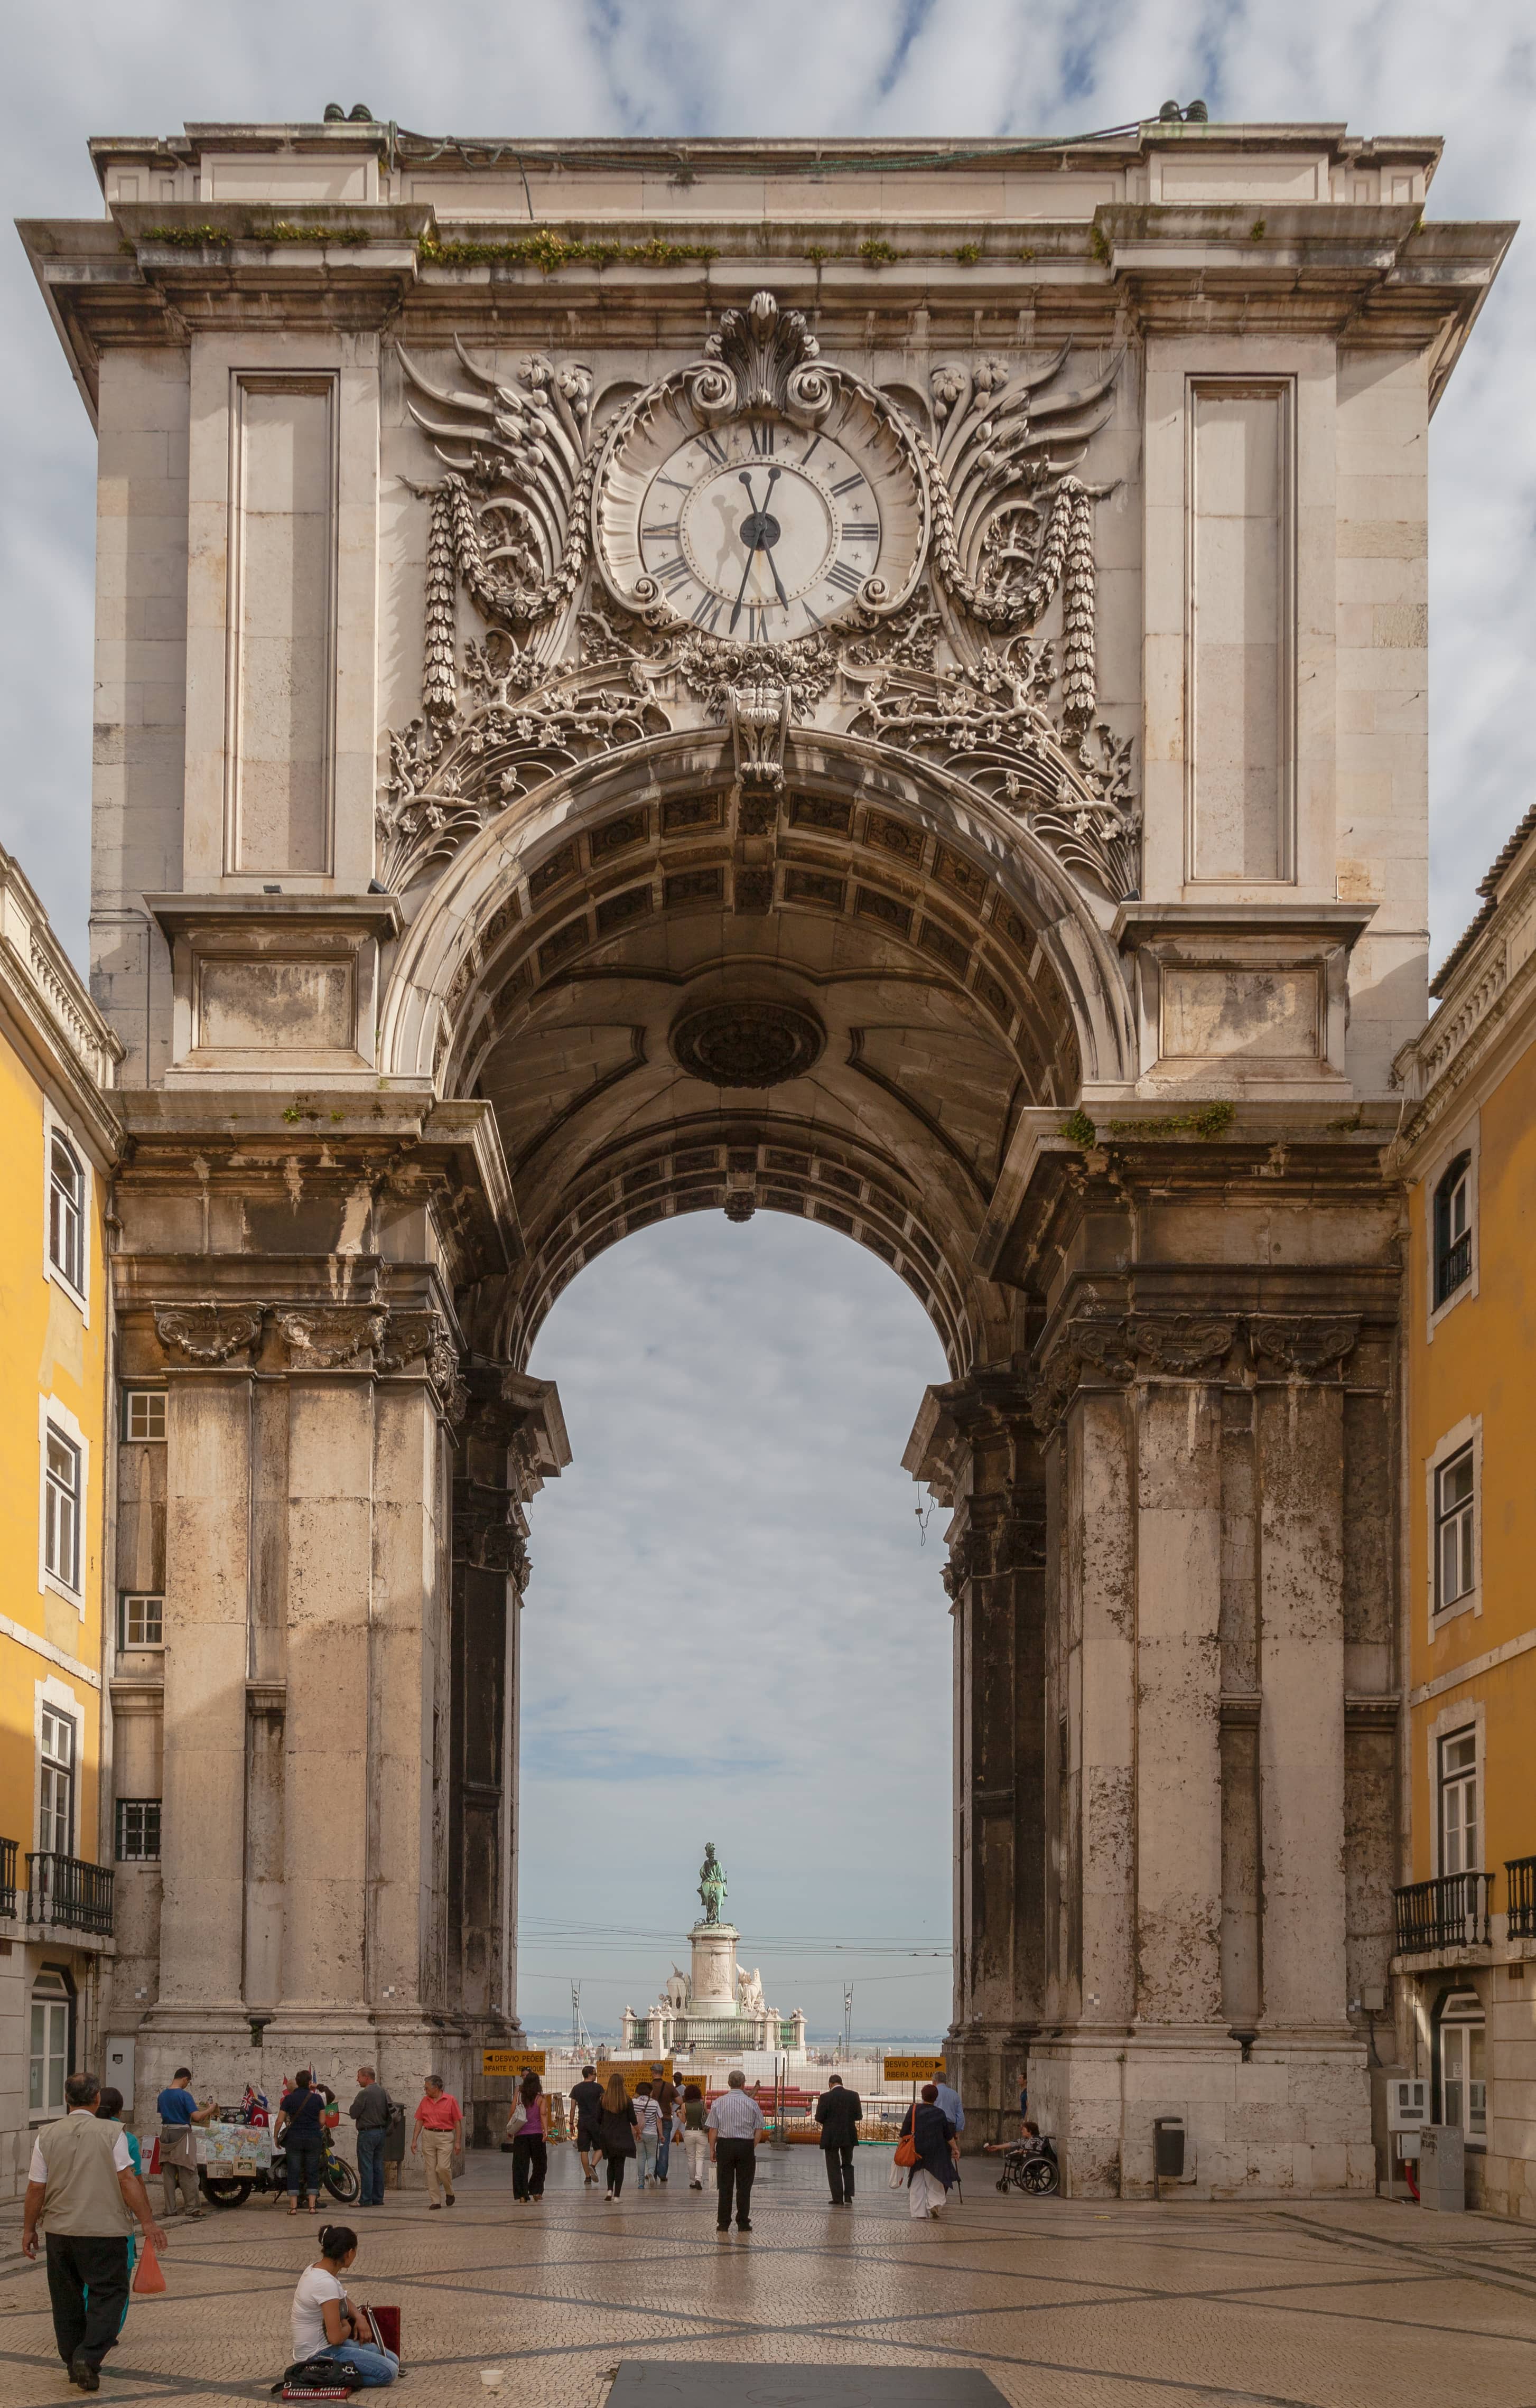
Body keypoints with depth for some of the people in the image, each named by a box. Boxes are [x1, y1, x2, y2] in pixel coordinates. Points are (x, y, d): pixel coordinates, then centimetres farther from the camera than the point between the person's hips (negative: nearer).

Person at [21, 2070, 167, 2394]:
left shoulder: (48, 2135, 1)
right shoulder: (112, 2133, -7)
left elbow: (36, 2188, 2)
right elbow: (127, 2180, -11)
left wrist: (29, 2229, 13)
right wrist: (147, 2221, -7)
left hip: (59, 2230, 3)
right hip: (104, 2230, -3)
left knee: (66, 2297, 15)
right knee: (108, 2294, 2)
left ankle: (73, 2362, 20)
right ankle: (88, 2358, -13)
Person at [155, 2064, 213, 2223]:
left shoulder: (162, 2096, 6)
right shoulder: (184, 2095, -14)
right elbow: (197, 2117, -20)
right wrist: (210, 2110, -2)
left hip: (166, 2135, 6)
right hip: (182, 2136, -6)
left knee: (168, 2174, 9)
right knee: (187, 2174, 1)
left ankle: (170, 2210, 10)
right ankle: (192, 2208, 2)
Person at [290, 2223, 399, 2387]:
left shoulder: (315, 2269, 2)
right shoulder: (326, 2284, -27)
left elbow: (342, 2299, 24)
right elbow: (336, 2337, -27)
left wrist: (359, 2317, 5)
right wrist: (347, 2328, -4)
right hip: (318, 2354, -10)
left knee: (393, 2360, 11)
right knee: (388, 2372, -15)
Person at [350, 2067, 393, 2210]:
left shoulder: (364, 2093, -14)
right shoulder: (384, 2092, 8)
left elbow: (354, 2114, -10)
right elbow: (392, 2109, 9)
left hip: (367, 2132, -8)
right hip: (381, 2131, 8)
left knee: (366, 2167, -6)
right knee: (378, 2166, 11)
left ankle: (365, 2200, -7)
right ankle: (378, 2198, 12)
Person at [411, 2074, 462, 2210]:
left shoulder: (451, 2100, -3)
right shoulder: (425, 2101, 8)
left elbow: (458, 2122, -1)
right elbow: (419, 2122, 10)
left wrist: (458, 2142, -5)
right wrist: (414, 2140, 3)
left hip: (445, 2137, -4)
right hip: (428, 2136, 4)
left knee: (443, 2167, -13)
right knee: (431, 2170, 1)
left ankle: (449, 2193, 13)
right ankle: (435, 2201, 5)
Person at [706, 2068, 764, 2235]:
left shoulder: (719, 2103, -1)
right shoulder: (752, 2104, -1)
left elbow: (713, 2129, -2)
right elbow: (758, 2129, 1)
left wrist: (712, 2149, 5)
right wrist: (753, 2147, 10)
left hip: (725, 2145, 0)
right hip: (746, 2145, 0)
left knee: (724, 2186, 6)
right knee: (744, 2187, 6)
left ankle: (723, 2223, 8)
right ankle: (743, 2224, 8)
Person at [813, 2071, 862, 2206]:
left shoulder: (826, 2097, -11)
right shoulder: (853, 2095, -3)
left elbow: (819, 2118, -12)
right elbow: (859, 2116, 0)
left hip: (831, 2137, -3)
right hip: (849, 2136, 3)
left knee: (834, 2167, 7)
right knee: (848, 2166, 18)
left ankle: (838, 2198, 4)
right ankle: (848, 2196, 8)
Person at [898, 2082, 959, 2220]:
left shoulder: (913, 2110, -5)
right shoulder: (940, 2113, -2)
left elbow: (904, 2132, -5)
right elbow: (948, 2135, 5)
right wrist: (955, 2148, 16)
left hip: (916, 2151, -1)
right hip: (935, 2152, 1)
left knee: (917, 2183, 8)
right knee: (934, 2182, 13)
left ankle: (918, 2210, 5)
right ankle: (935, 2203, -8)